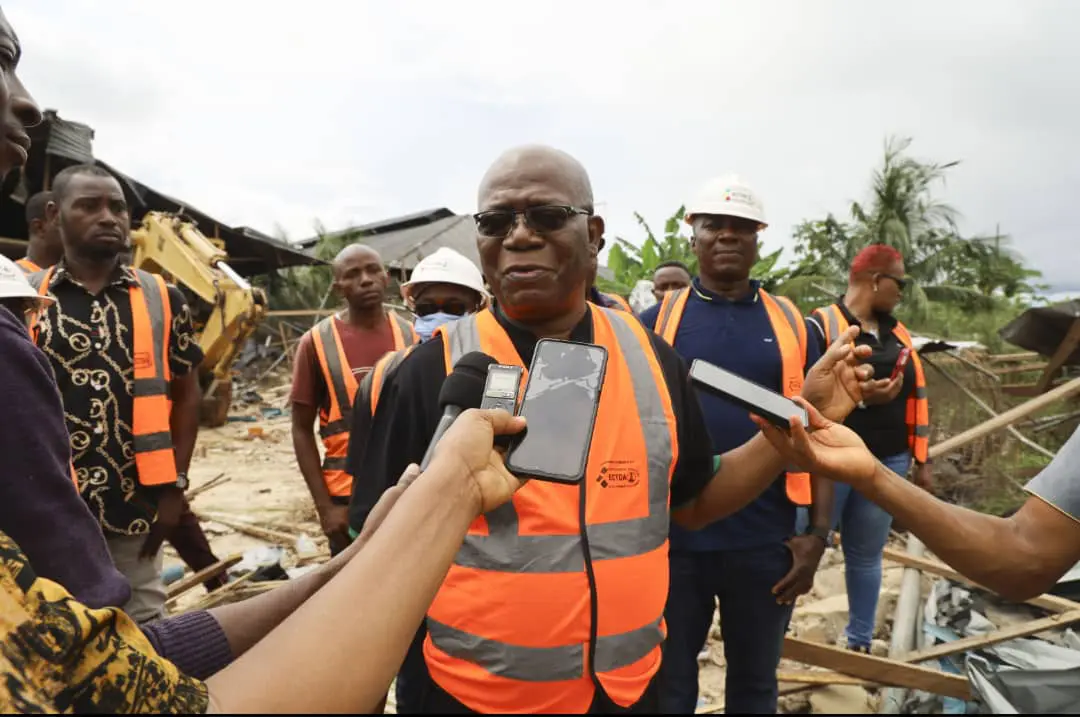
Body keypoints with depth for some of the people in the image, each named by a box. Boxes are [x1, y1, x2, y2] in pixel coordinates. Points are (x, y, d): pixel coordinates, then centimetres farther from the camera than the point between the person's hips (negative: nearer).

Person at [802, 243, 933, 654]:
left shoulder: (897, 333, 14)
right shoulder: (821, 325, -9)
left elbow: (916, 397, 17)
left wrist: (921, 461, 15)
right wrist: (859, 396, -23)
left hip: (887, 463, 6)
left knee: (866, 555, 15)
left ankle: (858, 643, 29)